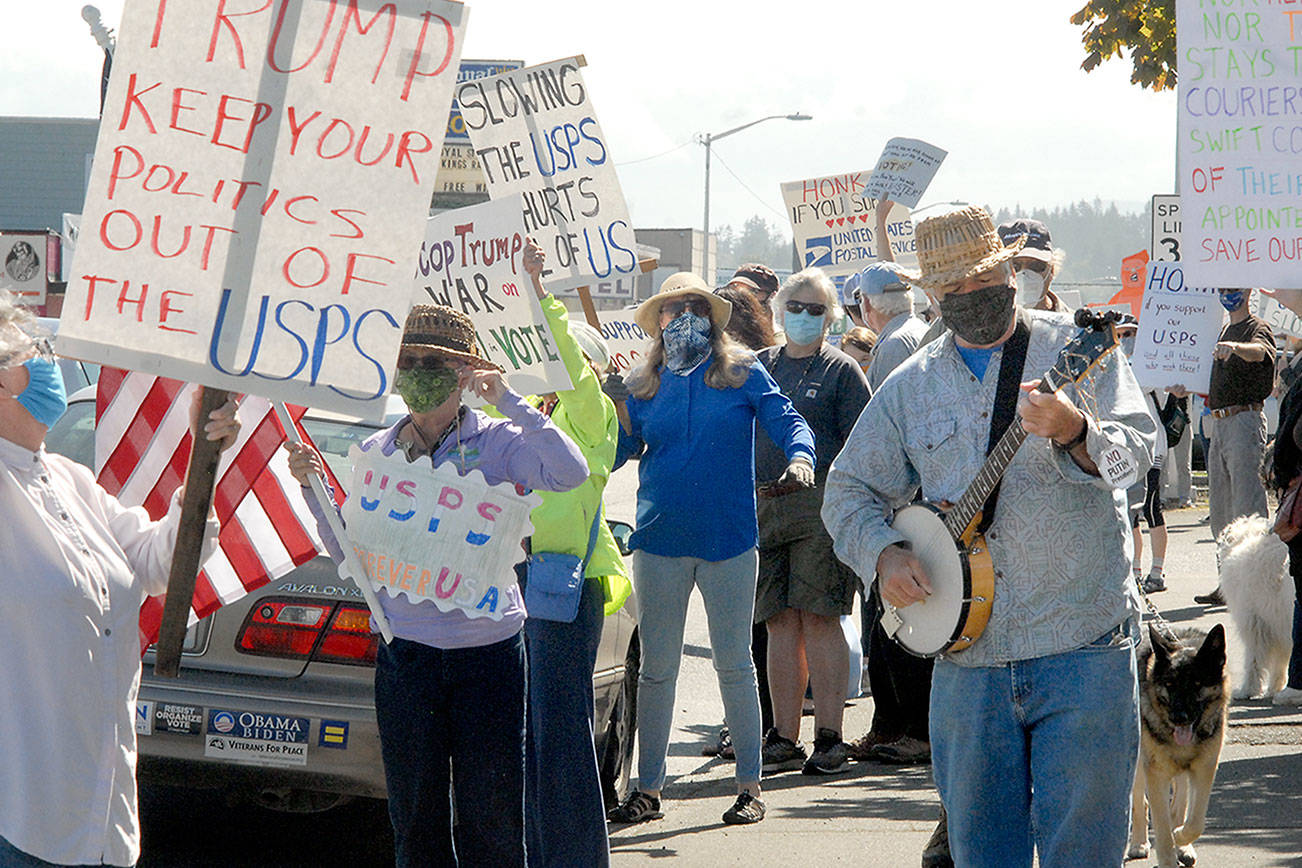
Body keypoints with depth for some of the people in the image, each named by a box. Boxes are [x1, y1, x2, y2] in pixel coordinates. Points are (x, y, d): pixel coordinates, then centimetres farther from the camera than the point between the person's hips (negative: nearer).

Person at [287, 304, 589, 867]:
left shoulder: (494, 442, -3)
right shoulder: (376, 452, 7)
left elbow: (571, 473, -21)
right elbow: (351, 555, 8)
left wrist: (507, 401, -18)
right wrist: (314, 487, -4)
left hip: (488, 648, -3)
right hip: (405, 652, 3)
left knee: (490, 811, 2)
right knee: (415, 814, 8)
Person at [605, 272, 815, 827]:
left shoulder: (743, 374, 3)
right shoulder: (643, 385, 10)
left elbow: (786, 421, -4)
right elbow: (614, 449, 10)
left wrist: (799, 457, -24)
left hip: (728, 540, -2)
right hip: (659, 541, 2)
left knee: (734, 664, 4)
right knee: (656, 669, 6)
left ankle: (749, 786, 12)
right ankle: (648, 790, 13)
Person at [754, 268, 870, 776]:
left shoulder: (842, 371, 4)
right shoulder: (760, 366, 17)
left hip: (821, 504, -4)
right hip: (762, 504, 4)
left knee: (818, 618, -9)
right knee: (781, 622, 4)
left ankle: (829, 738, -6)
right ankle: (784, 739, 8)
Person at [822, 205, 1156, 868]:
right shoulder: (911, 387, 12)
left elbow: (1136, 446, -12)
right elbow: (848, 489, 19)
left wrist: (1075, 433, -33)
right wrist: (883, 553, 0)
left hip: (1085, 646, -3)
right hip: (967, 657, 3)